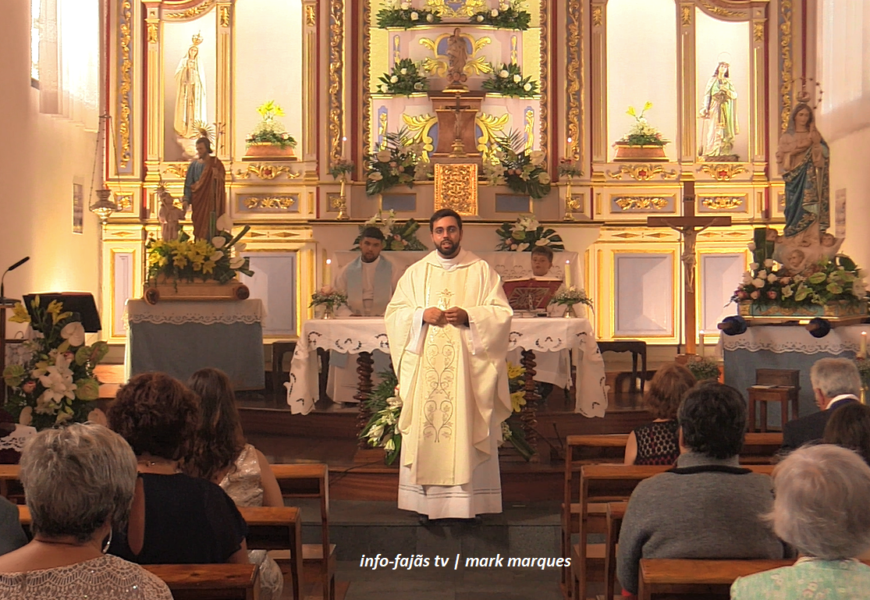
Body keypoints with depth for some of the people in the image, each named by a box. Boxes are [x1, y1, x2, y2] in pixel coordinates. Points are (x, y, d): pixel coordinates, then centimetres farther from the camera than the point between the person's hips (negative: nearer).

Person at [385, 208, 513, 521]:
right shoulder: (416, 272, 13)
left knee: (466, 431, -4)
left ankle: (468, 499, 2)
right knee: (425, 428, -2)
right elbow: (393, 313, 10)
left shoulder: (481, 270, 7)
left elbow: (503, 312, 1)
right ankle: (426, 499, 4)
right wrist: (422, 315, -9)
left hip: (467, 366, -2)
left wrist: (469, 316, -14)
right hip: (425, 365, 2)